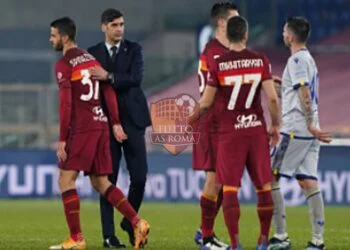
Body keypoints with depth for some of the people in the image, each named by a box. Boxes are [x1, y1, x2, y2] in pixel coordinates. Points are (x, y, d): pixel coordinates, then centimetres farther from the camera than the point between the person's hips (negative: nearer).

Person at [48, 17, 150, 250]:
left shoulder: (64, 64, -8)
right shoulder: (91, 58, 15)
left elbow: (66, 103, -14)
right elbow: (109, 92, 13)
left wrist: (62, 139, -12)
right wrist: (115, 123, 13)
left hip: (81, 128, -8)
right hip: (101, 125, 8)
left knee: (66, 180, -3)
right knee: (100, 182, 14)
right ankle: (138, 223, 7)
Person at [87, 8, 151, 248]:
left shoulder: (134, 49, 6)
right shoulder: (93, 53, 6)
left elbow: (136, 78, -10)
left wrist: (109, 77, -23)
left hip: (132, 120, 1)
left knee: (140, 177, -1)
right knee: (109, 179, -1)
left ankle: (130, 222, 22)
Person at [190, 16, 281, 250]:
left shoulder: (219, 64, -5)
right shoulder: (261, 60, -2)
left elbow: (205, 103, -1)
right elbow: (272, 98, -6)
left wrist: (190, 121, 18)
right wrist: (276, 127, 9)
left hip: (230, 132, -1)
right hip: (256, 129, 2)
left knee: (230, 188, -1)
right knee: (264, 187, 12)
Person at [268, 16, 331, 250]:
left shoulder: (297, 60, -11)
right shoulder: (309, 59, 18)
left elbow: (305, 94, -20)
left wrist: (310, 125, -25)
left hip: (296, 130, -9)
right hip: (309, 133, 9)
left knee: (271, 178, -3)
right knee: (309, 182, 4)